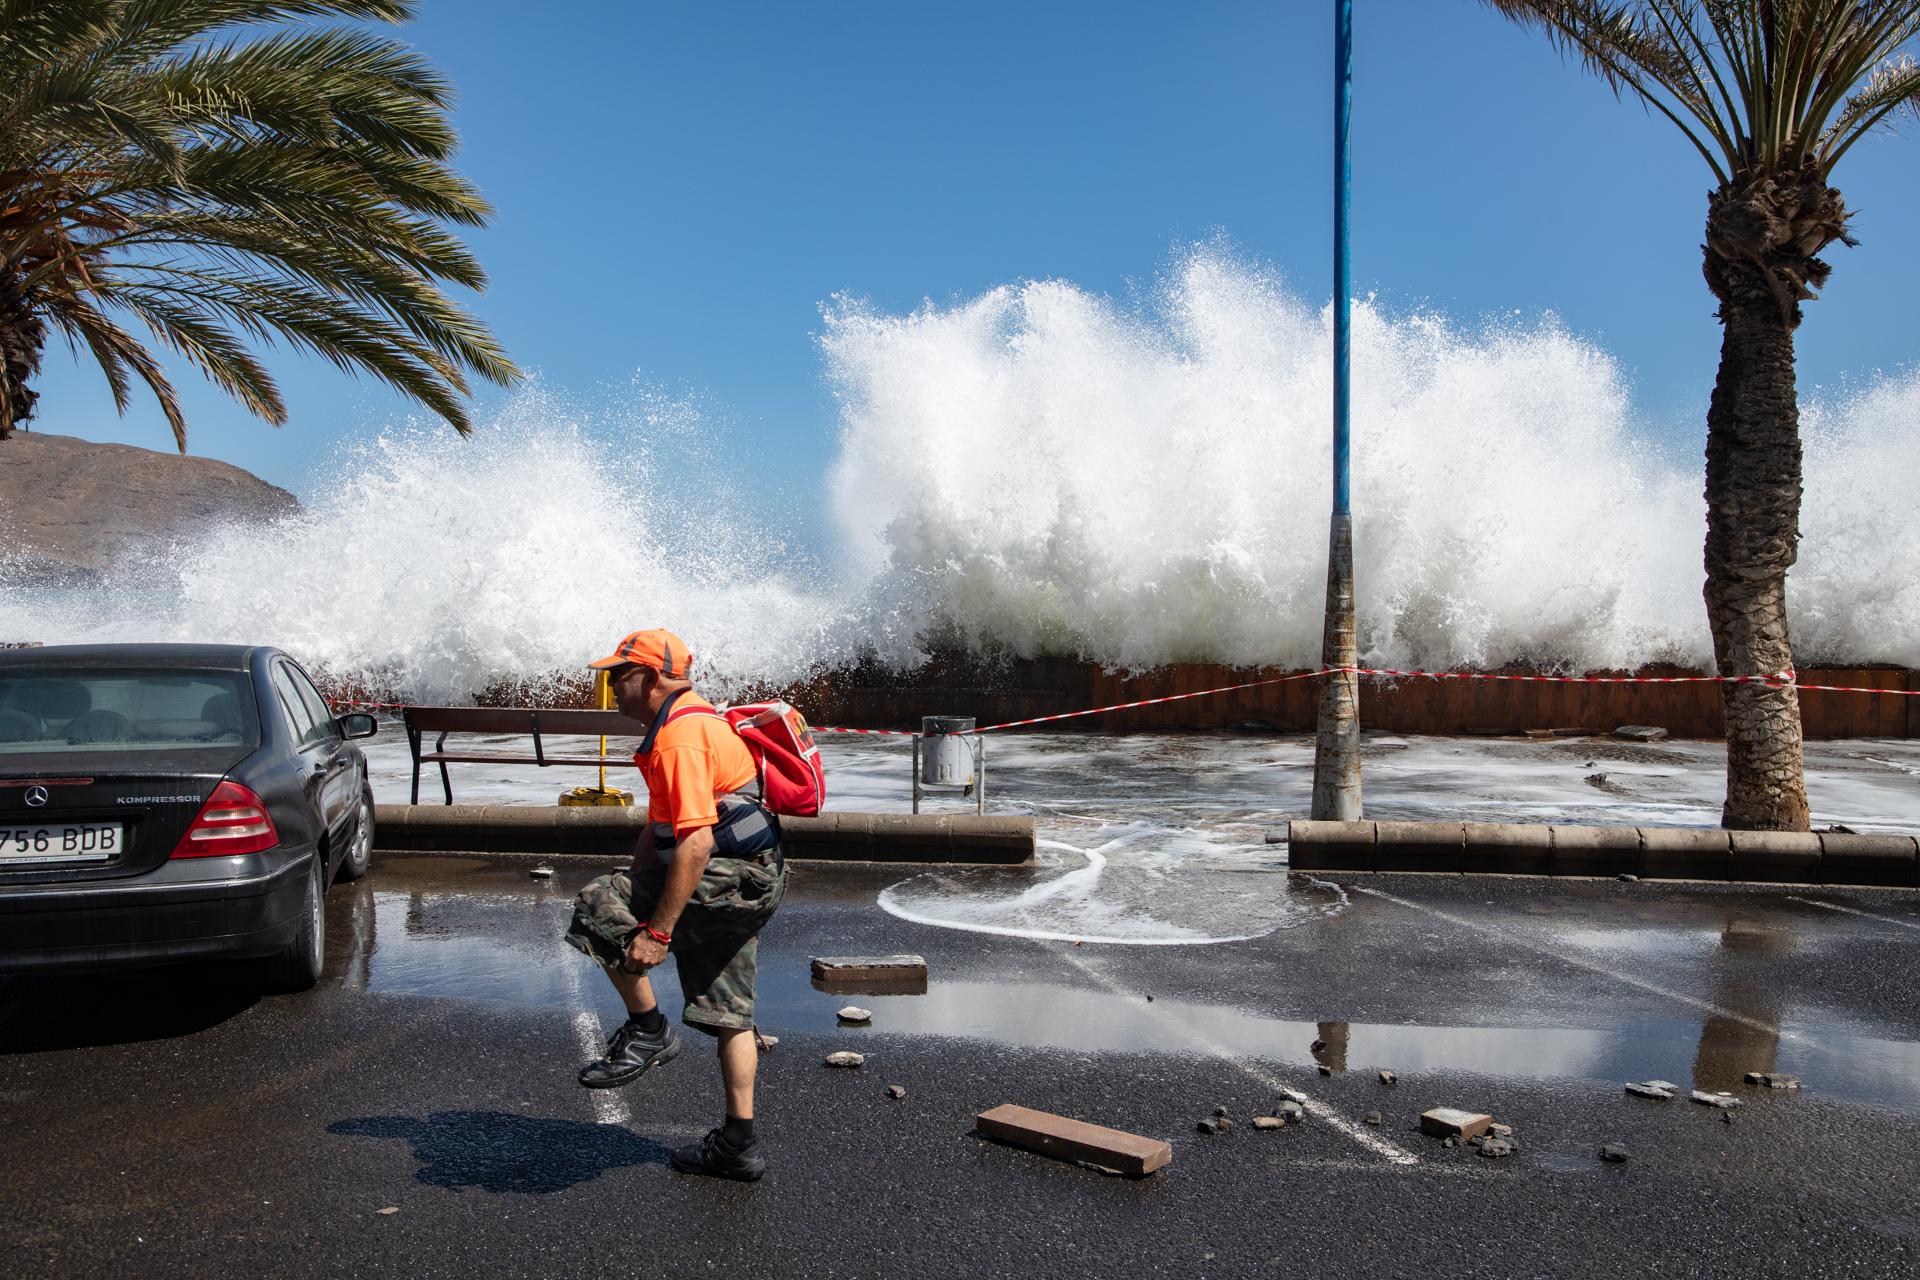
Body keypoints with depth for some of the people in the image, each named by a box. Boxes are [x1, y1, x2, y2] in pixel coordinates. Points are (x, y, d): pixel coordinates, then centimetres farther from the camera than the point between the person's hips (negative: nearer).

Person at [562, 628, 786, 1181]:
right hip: (747, 885, 11)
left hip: (733, 877, -11)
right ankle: (738, 1144, 22)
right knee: (729, 1012, 15)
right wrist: (633, 890, 21)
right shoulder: (686, 720, 17)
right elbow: (661, 825, 24)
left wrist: (657, 931, -26)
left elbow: (696, 844, -27)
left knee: (597, 907, -12)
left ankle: (648, 1029, 0)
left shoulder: (680, 736, -18)